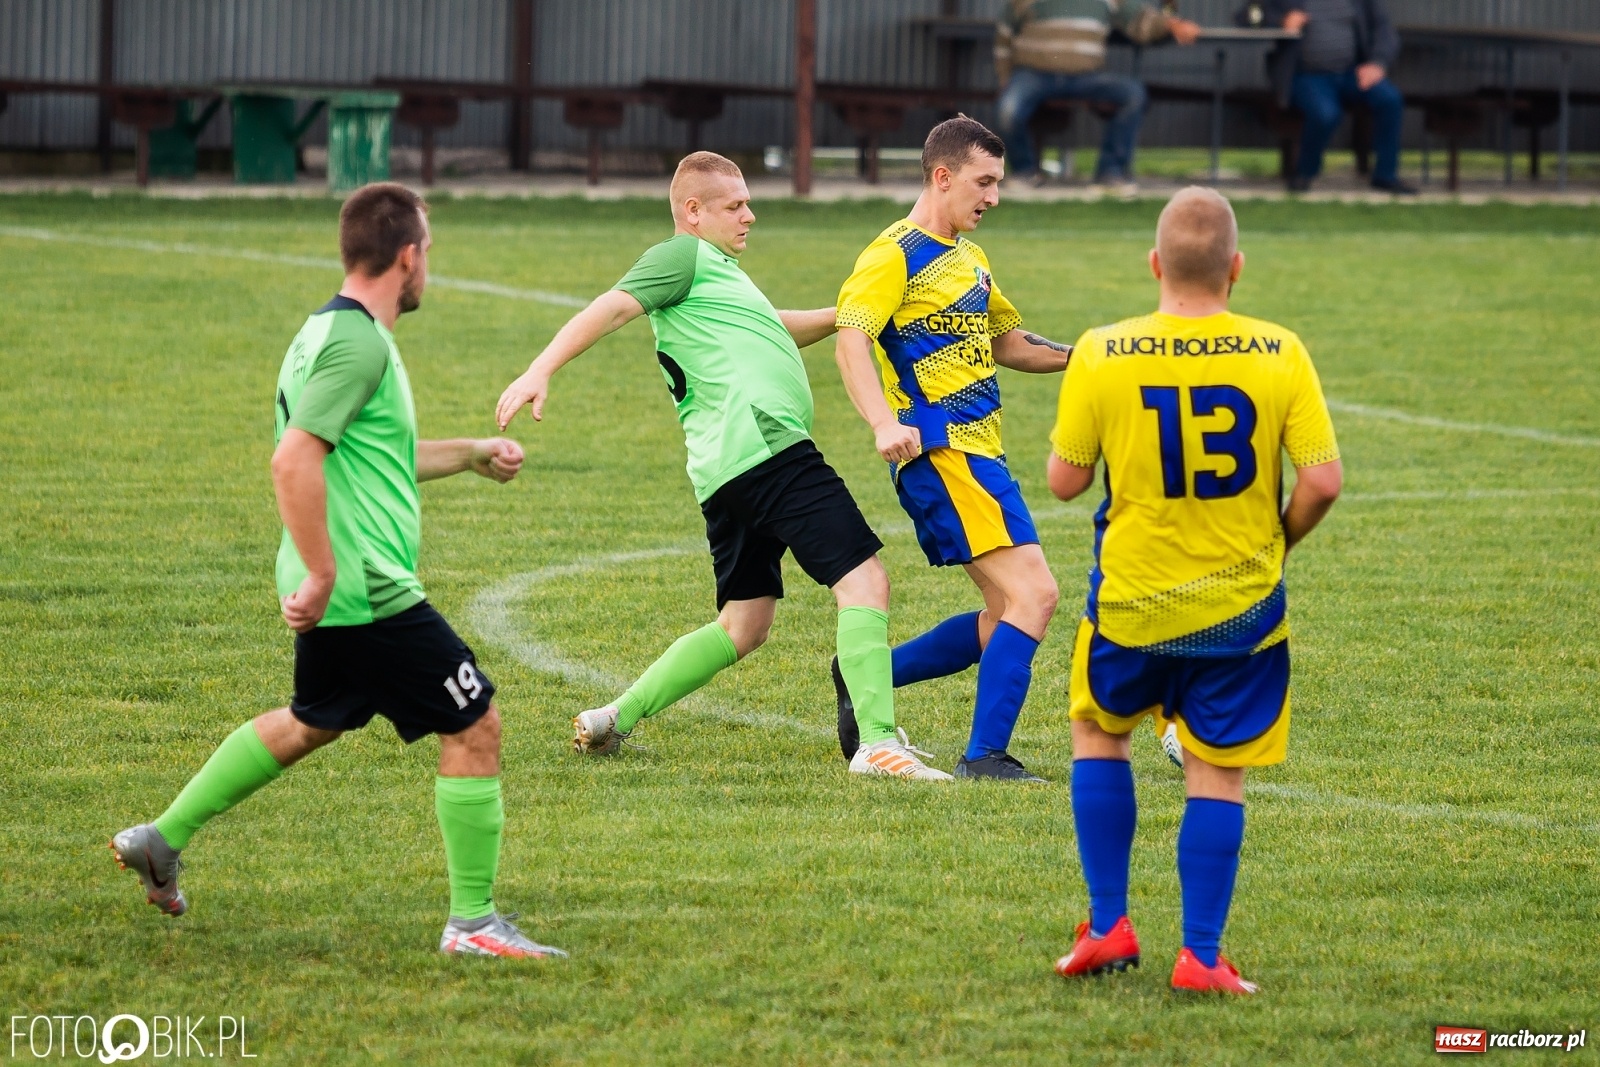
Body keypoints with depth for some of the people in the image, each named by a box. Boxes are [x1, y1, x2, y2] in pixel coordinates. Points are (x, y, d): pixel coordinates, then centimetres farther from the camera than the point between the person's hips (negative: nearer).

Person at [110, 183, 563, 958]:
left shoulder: (336, 333, 15)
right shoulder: (357, 342, -18)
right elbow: (294, 459, -26)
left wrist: (471, 454, 30)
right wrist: (321, 575, -25)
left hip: (337, 592, 11)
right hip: (369, 594, -11)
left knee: (311, 721, 28)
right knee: (475, 726, -3)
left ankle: (163, 839, 32)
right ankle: (472, 922, 2)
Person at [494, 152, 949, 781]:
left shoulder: (716, 268, 30)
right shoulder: (684, 256, 2)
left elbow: (774, 330, 45)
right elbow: (613, 308, -10)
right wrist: (540, 372, -23)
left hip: (727, 471, 11)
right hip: (767, 446, -11)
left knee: (743, 625, 16)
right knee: (864, 580, -13)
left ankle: (616, 719, 13)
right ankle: (878, 743, -20)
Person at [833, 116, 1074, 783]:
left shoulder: (970, 258, 20)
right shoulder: (896, 255, -9)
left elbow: (1006, 343, 32)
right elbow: (851, 339, -21)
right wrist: (885, 423, -37)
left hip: (978, 453, 10)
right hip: (941, 453, -10)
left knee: (1007, 615, 10)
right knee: (1033, 593, -15)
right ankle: (986, 757, -13)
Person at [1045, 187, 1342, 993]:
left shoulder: (1102, 355, -12)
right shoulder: (1280, 354, -11)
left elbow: (1064, 480, -5)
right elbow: (1323, 480, -12)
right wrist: (1280, 537, 7)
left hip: (1131, 602, 0)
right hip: (1240, 607, 0)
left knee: (1098, 732, 23)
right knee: (1216, 773, 9)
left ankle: (1108, 924, 20)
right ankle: (1200, 955, 7)